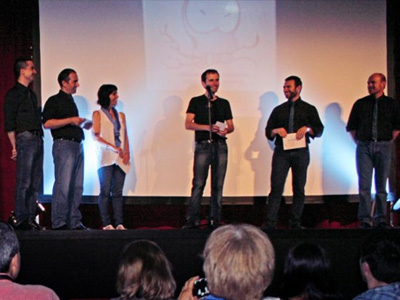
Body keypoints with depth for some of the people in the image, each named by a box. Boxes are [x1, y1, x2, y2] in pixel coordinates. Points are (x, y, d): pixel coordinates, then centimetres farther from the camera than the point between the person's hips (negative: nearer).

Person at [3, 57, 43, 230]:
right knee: (24, 182, -8)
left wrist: (40, 138, 12)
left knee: (36, 182, 7)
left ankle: (31, 219, 11)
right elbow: (9, 124, -6)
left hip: (38, 140, 8)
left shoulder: (31, 94, 21)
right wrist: (14, 146, -11)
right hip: (25, 138, -8)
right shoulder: (13, 94, -2)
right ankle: (21, 220, -5)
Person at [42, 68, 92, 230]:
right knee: (63, 185, -12)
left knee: (77, 186, 6)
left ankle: (74, 221, 9)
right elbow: (47, 123, -14)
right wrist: (70, 120, -16)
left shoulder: (71, 102, 24)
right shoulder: (54, 101, -2)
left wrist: (83, 125, 14)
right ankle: (58, 222, -11)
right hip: (64, 144, -8)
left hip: (77, 145, 8)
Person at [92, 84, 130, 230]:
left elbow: (125, 136, 14)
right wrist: (113, 148, -16)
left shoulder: (121, 115, 18)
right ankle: (106, 224, -5)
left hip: (120, 159, 4)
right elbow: (96, 136, -6)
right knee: (105, 191, -5)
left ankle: (119, 223, 1)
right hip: (106, 159, -4)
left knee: (118, 192, 2)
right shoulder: (98, 114, 4)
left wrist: (126, 153, -2)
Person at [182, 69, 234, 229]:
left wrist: (226, 130, -9)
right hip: (203, 145, -3)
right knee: (198, 184, -8)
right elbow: (188, 124, -3)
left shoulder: (224, 103, 16)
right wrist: (208, 127, -15)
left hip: (220, 145, 3)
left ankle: (215, 220, 6)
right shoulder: (196, 101, 8)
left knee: (218, 184, 1)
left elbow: (231, 126, 16)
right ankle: (192, 220, -5)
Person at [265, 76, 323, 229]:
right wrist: (276, 131, -8)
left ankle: (295, 222, 10)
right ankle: (270, 223, -9)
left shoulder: (309, 109, 12)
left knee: (299, 189, 3)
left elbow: (319, 129, 5)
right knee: (276, 188, -7)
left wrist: (307, 129, -15)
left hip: (301, 152, 0)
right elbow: (268, 131, 14)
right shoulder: (278, 110, 17)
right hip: (281, 152, 0)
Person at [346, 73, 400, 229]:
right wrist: (358, 141, 7)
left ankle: (381, 219, 9)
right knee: (364, 185, -5)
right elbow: (351, 127, 13)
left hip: (383, 147, 0)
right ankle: (365, 220, -4)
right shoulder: (360, 104, 8)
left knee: (381, 185, 3)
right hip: (364, 147, 0)